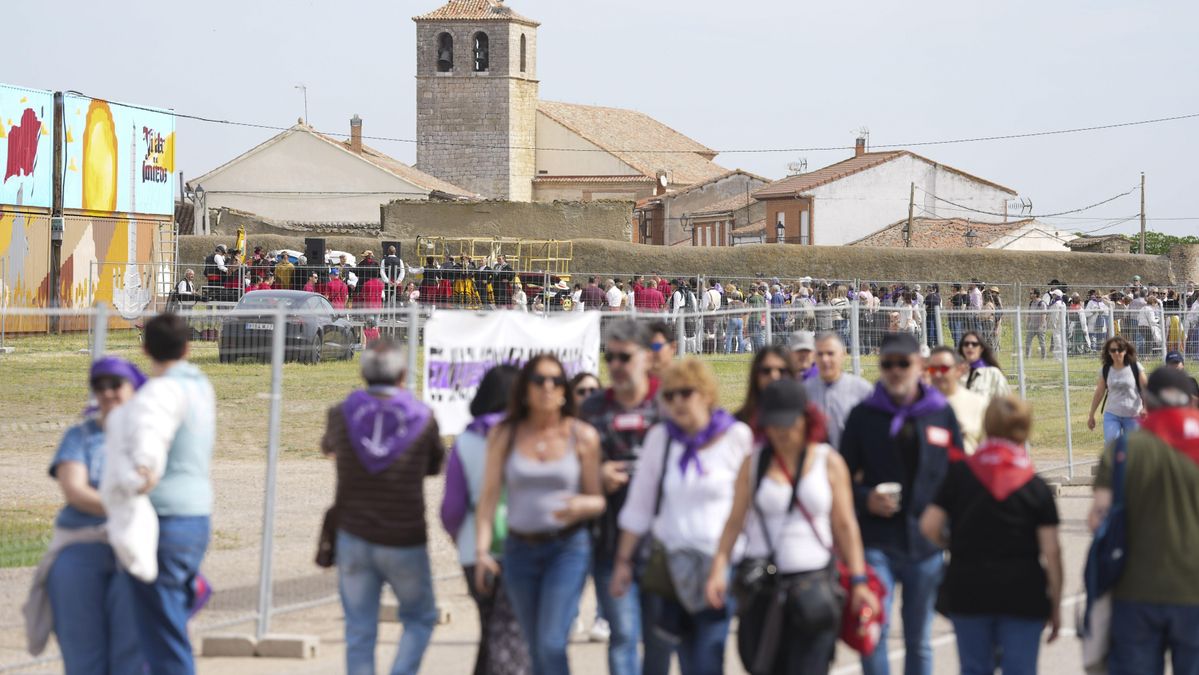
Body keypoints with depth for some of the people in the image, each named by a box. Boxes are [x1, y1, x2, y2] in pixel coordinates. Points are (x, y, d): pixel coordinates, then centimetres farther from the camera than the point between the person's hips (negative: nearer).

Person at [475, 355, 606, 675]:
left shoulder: (583, 436, -2)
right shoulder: (504, 435, 2)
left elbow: (598, 500, 2)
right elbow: (489, 495, -1)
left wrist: (581, 506, -21)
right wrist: (482, 550, -11)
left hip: (568, 549, -2)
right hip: (520, 549, 2)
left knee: (552, 645, -15)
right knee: (537, 649, 9)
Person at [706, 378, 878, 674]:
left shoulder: (829, 462, 4)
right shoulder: (754, 463, 7)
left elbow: (845, 525, 4)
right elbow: (735, 521, 4)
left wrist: (858, 581, -1)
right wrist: (718, 569, -9)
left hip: (813, 583, -2)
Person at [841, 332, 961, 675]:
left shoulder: (941, 412, 6)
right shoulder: (864, 415, 2)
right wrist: (866, 499, -13)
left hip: (927, 545, 2)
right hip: (877, 544, -2)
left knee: (919, 641, 12)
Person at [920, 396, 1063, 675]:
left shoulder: (958, 474, -2)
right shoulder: (1036, 487, -4)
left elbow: (929, 527, -5)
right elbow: (1051, 551, -6)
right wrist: (1055, 605, 3)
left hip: (968, 587, 1)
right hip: (1023, 594, -1)